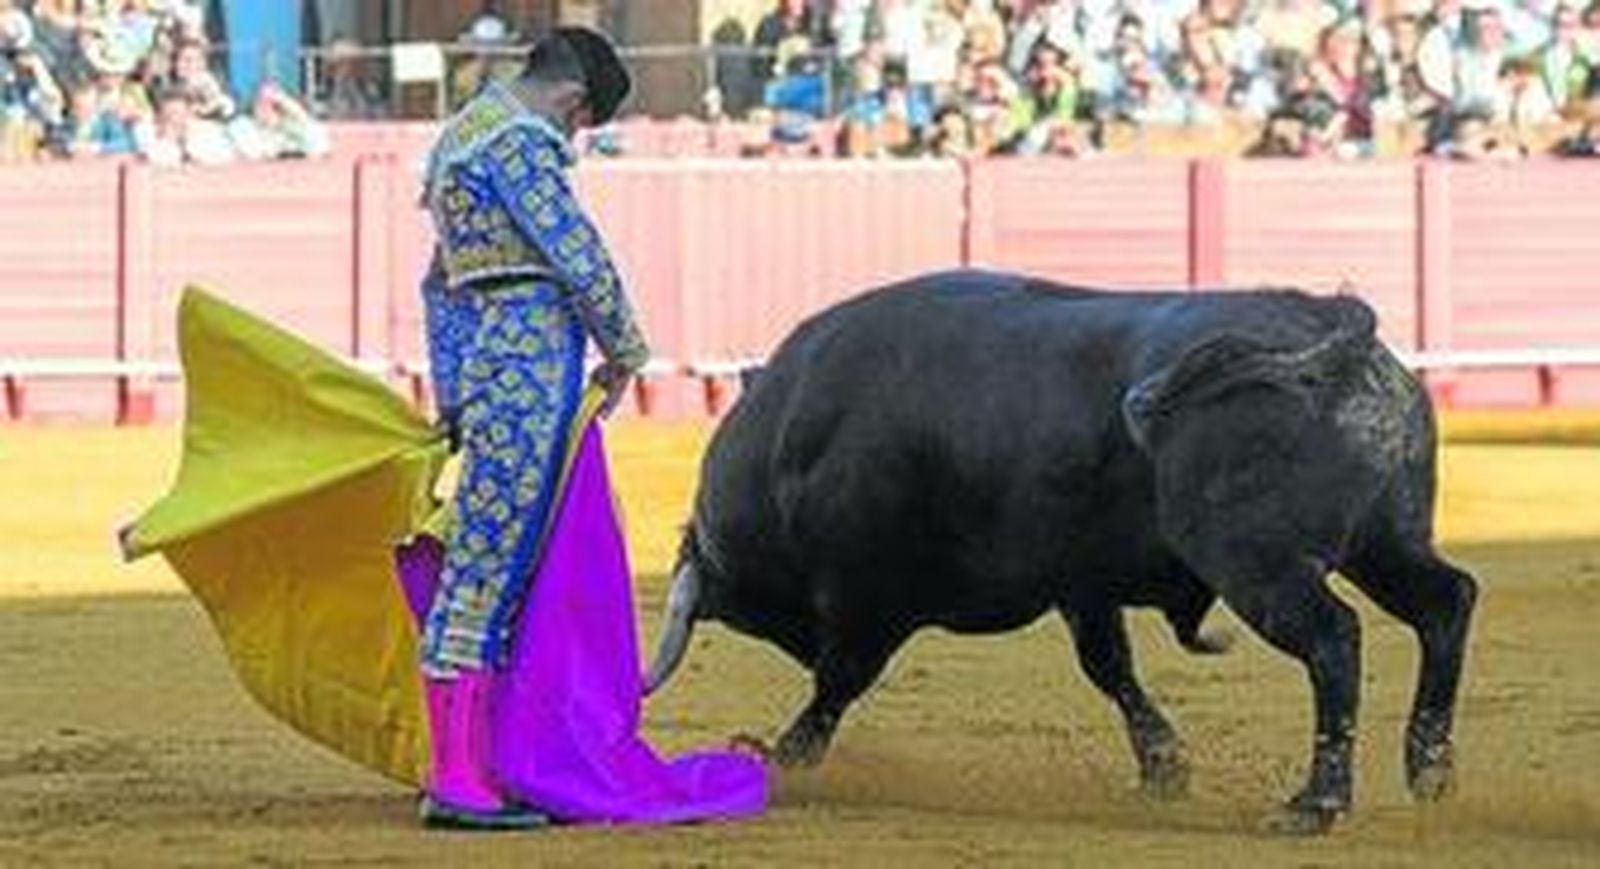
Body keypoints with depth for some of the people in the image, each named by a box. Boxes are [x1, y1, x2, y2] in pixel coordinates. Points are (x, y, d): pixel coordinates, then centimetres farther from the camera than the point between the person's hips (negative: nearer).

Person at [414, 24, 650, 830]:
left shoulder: (458, 138, 22)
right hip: (530, 374, -10)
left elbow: (440, 285, 27)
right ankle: (457, 779, -10)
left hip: (484, 372, 10)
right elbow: (578, 256, -12)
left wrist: (453, 398, 27)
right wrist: (624, 352, 3)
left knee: (484, 573, 11)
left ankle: (463, 768, 13)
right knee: (490, 569, -9)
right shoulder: (519, 142, -10)